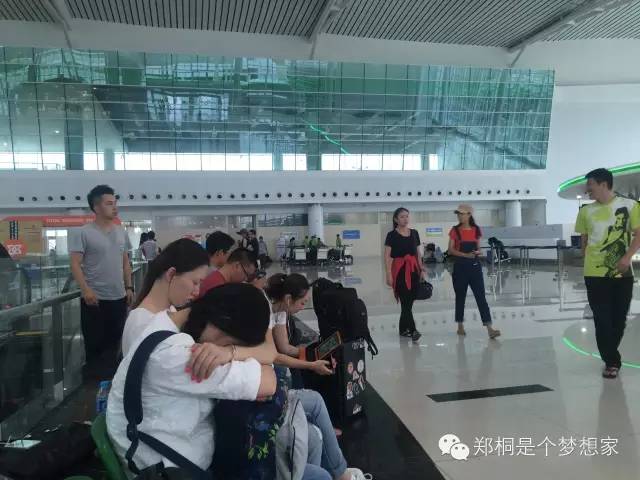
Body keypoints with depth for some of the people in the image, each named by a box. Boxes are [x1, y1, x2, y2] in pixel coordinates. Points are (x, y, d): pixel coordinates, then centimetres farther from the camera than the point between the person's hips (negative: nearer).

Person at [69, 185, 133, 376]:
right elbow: (75, 264, -12)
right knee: (94, 343, 5)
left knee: (115, 340, 14)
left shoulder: (121, 233, 10)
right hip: (95, 298, -5)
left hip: (119, 297, 5)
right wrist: (86, 290, -22)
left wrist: (129, 287, 10)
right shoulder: (82, 233, -8)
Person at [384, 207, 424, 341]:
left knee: (410, 300, 9)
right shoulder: (392, 235, -4)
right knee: (405, 301, -9)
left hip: (413, 269, 5)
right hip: (399, 269, -5)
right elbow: (387, 256, -8)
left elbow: (418, 253, 16)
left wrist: (422, 270, 10)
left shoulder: (414, 233, 10)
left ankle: (403, 329, 21)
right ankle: (413, 330, -9)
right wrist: (389, 274, -15)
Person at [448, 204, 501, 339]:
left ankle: (490, 329, -6)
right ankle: (460, 326, 23)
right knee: (460, 297, 8)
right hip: (460, 267, -1)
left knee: (481, 296, -4)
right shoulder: (455, 230, -2)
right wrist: (465, 255, -19)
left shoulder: (476, 230, 4)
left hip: (475, 266, 1)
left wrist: (477, 252, -11)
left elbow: (478, 248, 13)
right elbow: (451, 250, -6)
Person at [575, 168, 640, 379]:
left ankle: (610, 355, 30)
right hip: (595, 274, 1)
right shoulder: (586, 211, 4)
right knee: (602, 319, -1)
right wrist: (587, 261, 9)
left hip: (622, 273, -1)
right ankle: (612, 361, 10)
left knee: (619, 319, 10)